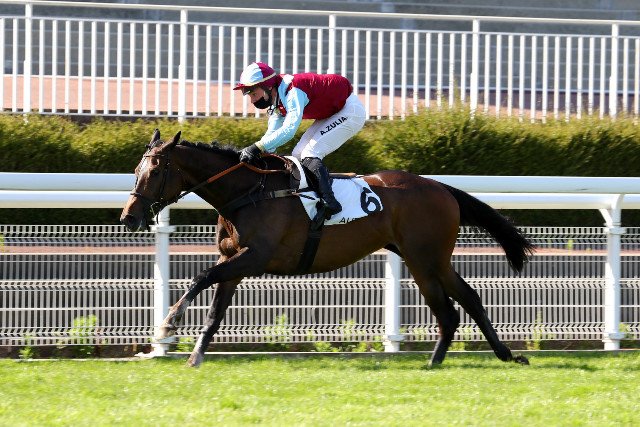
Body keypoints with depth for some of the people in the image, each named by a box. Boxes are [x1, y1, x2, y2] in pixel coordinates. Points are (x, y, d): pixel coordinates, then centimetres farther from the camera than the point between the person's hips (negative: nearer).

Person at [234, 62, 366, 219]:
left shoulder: (293, 93, -31)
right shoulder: (276, 101, 1)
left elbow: (289, 130, -41)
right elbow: (272, 134, 0)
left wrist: (258, 147, -45)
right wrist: (251, 153, -16)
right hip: (331, 114, 10)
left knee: (309, 154, -22)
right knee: (298, 155, 5)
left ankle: (329, 201, -32)